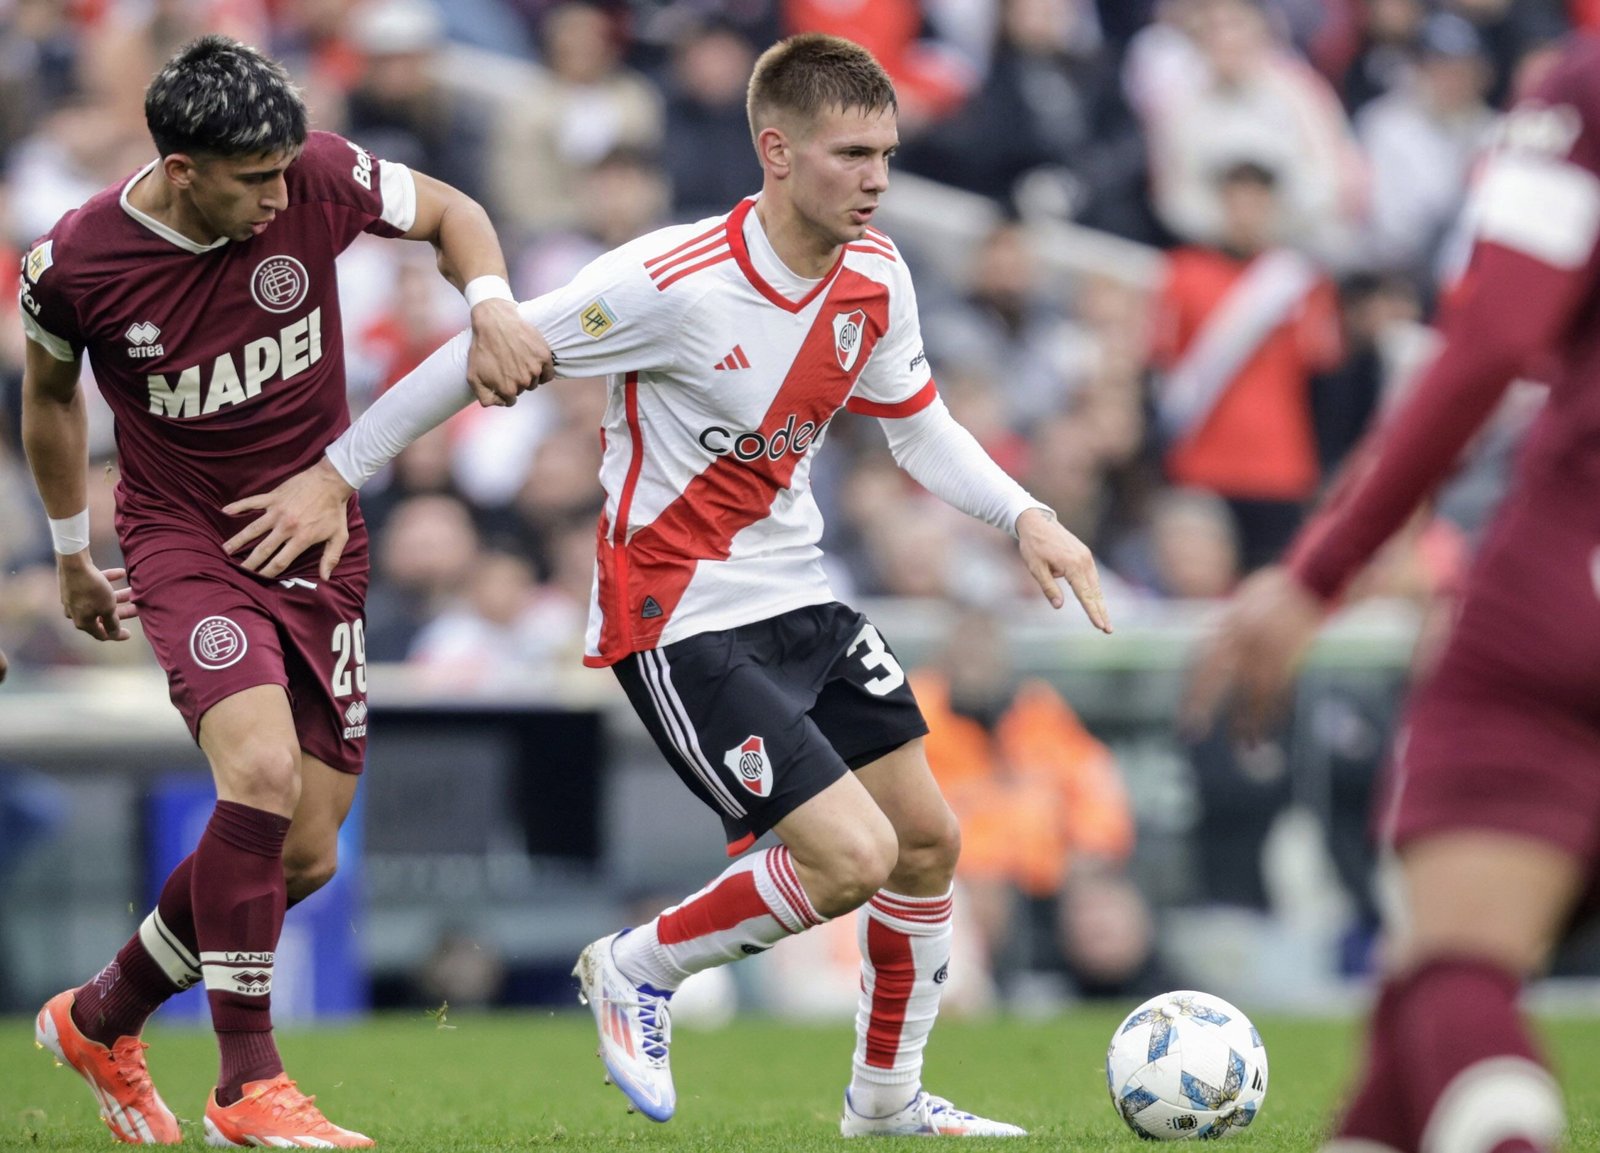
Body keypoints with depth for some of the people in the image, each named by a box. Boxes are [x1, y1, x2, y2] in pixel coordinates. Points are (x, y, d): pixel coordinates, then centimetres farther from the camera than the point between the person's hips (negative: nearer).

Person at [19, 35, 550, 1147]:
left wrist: (493, 308, -16)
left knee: (304, 855, 5)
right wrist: (72, 554, 17)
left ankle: (102, 1018, 28)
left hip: (319, 542, 4)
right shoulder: (73, 265, -16)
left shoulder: (320, 180, -15)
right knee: (263, 770, -29)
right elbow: (50, 392, 6)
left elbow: (451, 212, 5)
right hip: (184, 540, -4)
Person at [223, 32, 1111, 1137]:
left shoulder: (877, 277, -4)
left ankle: (888, 1096, 31)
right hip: (680, 622, -8)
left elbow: (920, 425, 13)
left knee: (928, 839, 11)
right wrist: (338, 474, -9)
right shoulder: (672, 281, -25)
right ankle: (638, 971, 8)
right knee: (854, 856, -16)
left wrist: (1027, 516, -4)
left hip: (799, 597, 8)